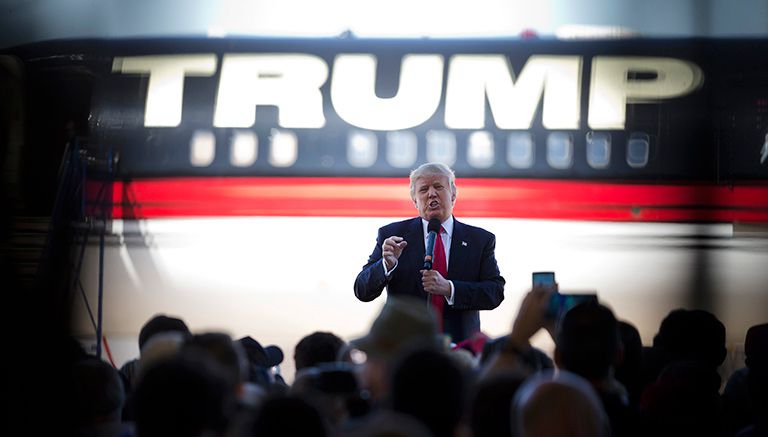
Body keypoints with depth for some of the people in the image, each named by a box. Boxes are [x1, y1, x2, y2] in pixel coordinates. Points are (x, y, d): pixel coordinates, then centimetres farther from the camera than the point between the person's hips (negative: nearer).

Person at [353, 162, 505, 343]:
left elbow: (496, 293, 1)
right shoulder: (392, 234, 8)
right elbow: (362, 291, 3)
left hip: (459, 348, 0)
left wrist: (448, 289, -14)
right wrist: (387, 265, -17)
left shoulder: (481, 240, 10)